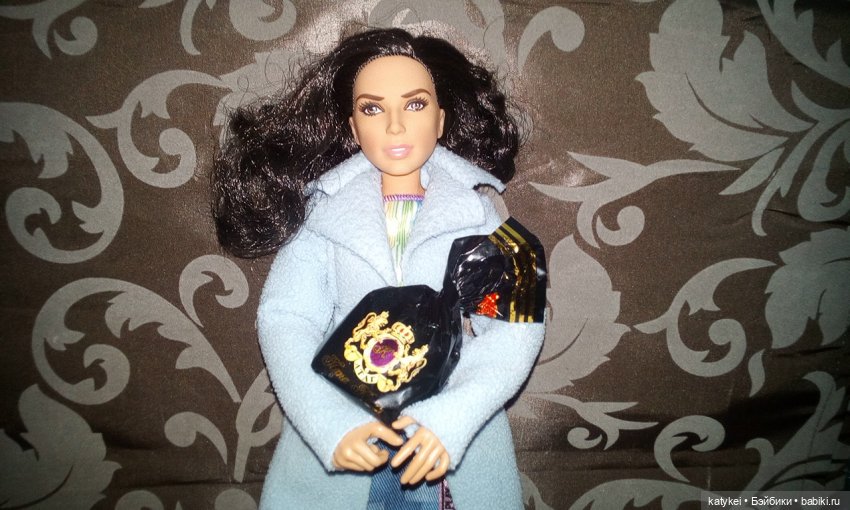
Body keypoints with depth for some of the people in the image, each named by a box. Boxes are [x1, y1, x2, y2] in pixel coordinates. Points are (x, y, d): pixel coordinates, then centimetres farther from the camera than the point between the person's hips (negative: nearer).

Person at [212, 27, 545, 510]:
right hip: (337, 450, 0)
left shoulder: (475, 209, 1)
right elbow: (286, 324, -8)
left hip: (456, 440, 0)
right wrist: (330, 426, -23)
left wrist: (451, 419, -23)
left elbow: (516, 325, -8)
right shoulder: (323, 210, 1)